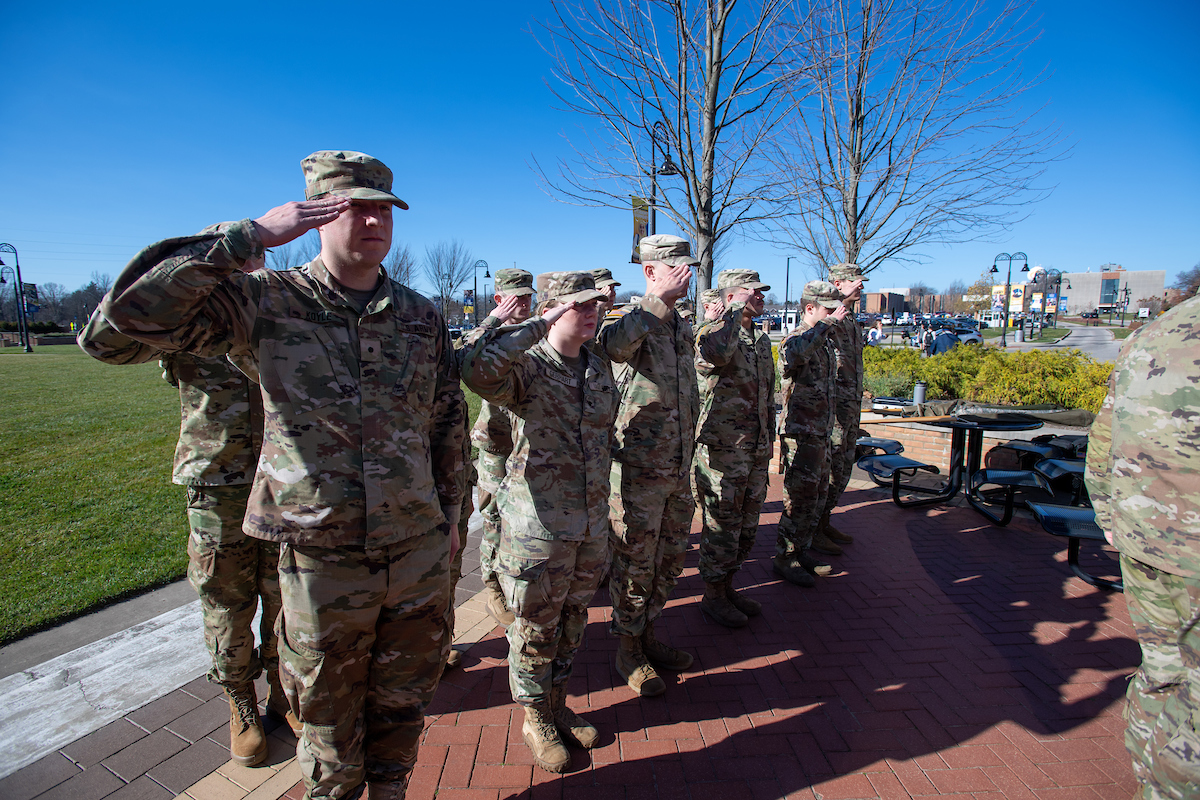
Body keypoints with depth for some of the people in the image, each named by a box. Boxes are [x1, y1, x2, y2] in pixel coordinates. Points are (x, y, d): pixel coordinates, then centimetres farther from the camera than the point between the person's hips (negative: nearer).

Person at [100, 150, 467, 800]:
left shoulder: (421, 316, 2)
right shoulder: (267, 303, -7)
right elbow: (135, 307, -20)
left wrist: (449, 512, 11)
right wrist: (251, 235, -21)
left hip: (418, 553, 3)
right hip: (322, 558, -3)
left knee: (400, 703, 23)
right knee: (330, 717, 20)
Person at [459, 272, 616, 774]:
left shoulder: (600, 369, 7)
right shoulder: (526, 367, -14)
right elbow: (476, 368, -37)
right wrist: (537, 328, -30)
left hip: (592, 524, 6)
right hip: (538, 525, -6)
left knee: (573, 620, 21)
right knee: (535, 627, 11)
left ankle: (558, 704, 44)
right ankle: (535, 719, 35)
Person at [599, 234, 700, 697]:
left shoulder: (683, 328, 14)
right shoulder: (629, 318, -10)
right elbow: (615, 345, -38)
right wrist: (661, 298, -31)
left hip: (678, 469, 8)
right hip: (639, 469, -7)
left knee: (670, 559, 18)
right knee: (634, 563, 5)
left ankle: (648, 633, 37)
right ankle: (629, 650, 25)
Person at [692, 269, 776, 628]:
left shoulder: (761, 338, 15)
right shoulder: (710, 331, -10)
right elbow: (720, 352, -38)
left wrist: (770, 436, 19)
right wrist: (737, 310, -24)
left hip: (756, 449, 8)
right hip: (722, 448, -8)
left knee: (746, 523, 16)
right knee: (721, 524, 2)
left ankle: (728, 586, 32)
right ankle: (713, 595, 19)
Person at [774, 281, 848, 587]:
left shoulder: (827, 341, 14)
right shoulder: (796, 340, -15)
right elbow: (794, 353, -44)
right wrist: (829, 322, -37)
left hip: (823, 434, 9)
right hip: (801, 435, -9)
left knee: (818, 496, 16)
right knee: (801, 500, -3)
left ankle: (801, 551, 29)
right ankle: (784, 558, 11)